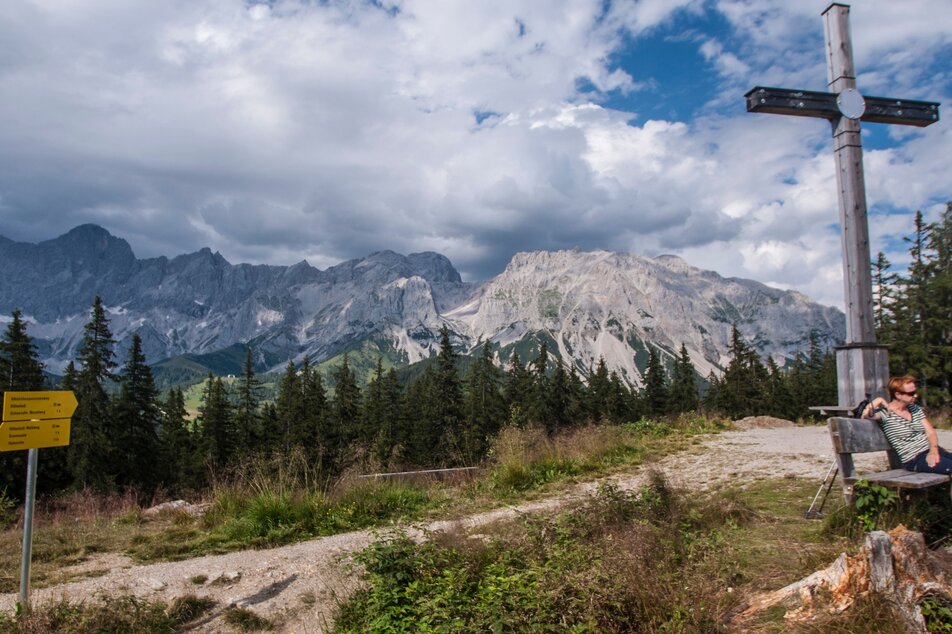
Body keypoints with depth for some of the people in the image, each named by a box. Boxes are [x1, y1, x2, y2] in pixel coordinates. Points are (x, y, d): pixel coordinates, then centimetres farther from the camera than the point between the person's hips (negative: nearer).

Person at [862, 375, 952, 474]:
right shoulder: (885, 413, -8)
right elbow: (865, 415, -29)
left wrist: (934, 450, -9)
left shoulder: (915, 409, 15)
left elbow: (931, 432, 10)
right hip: (914, 459, -7)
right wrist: (877, 401, -15)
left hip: (932, 451, 7)